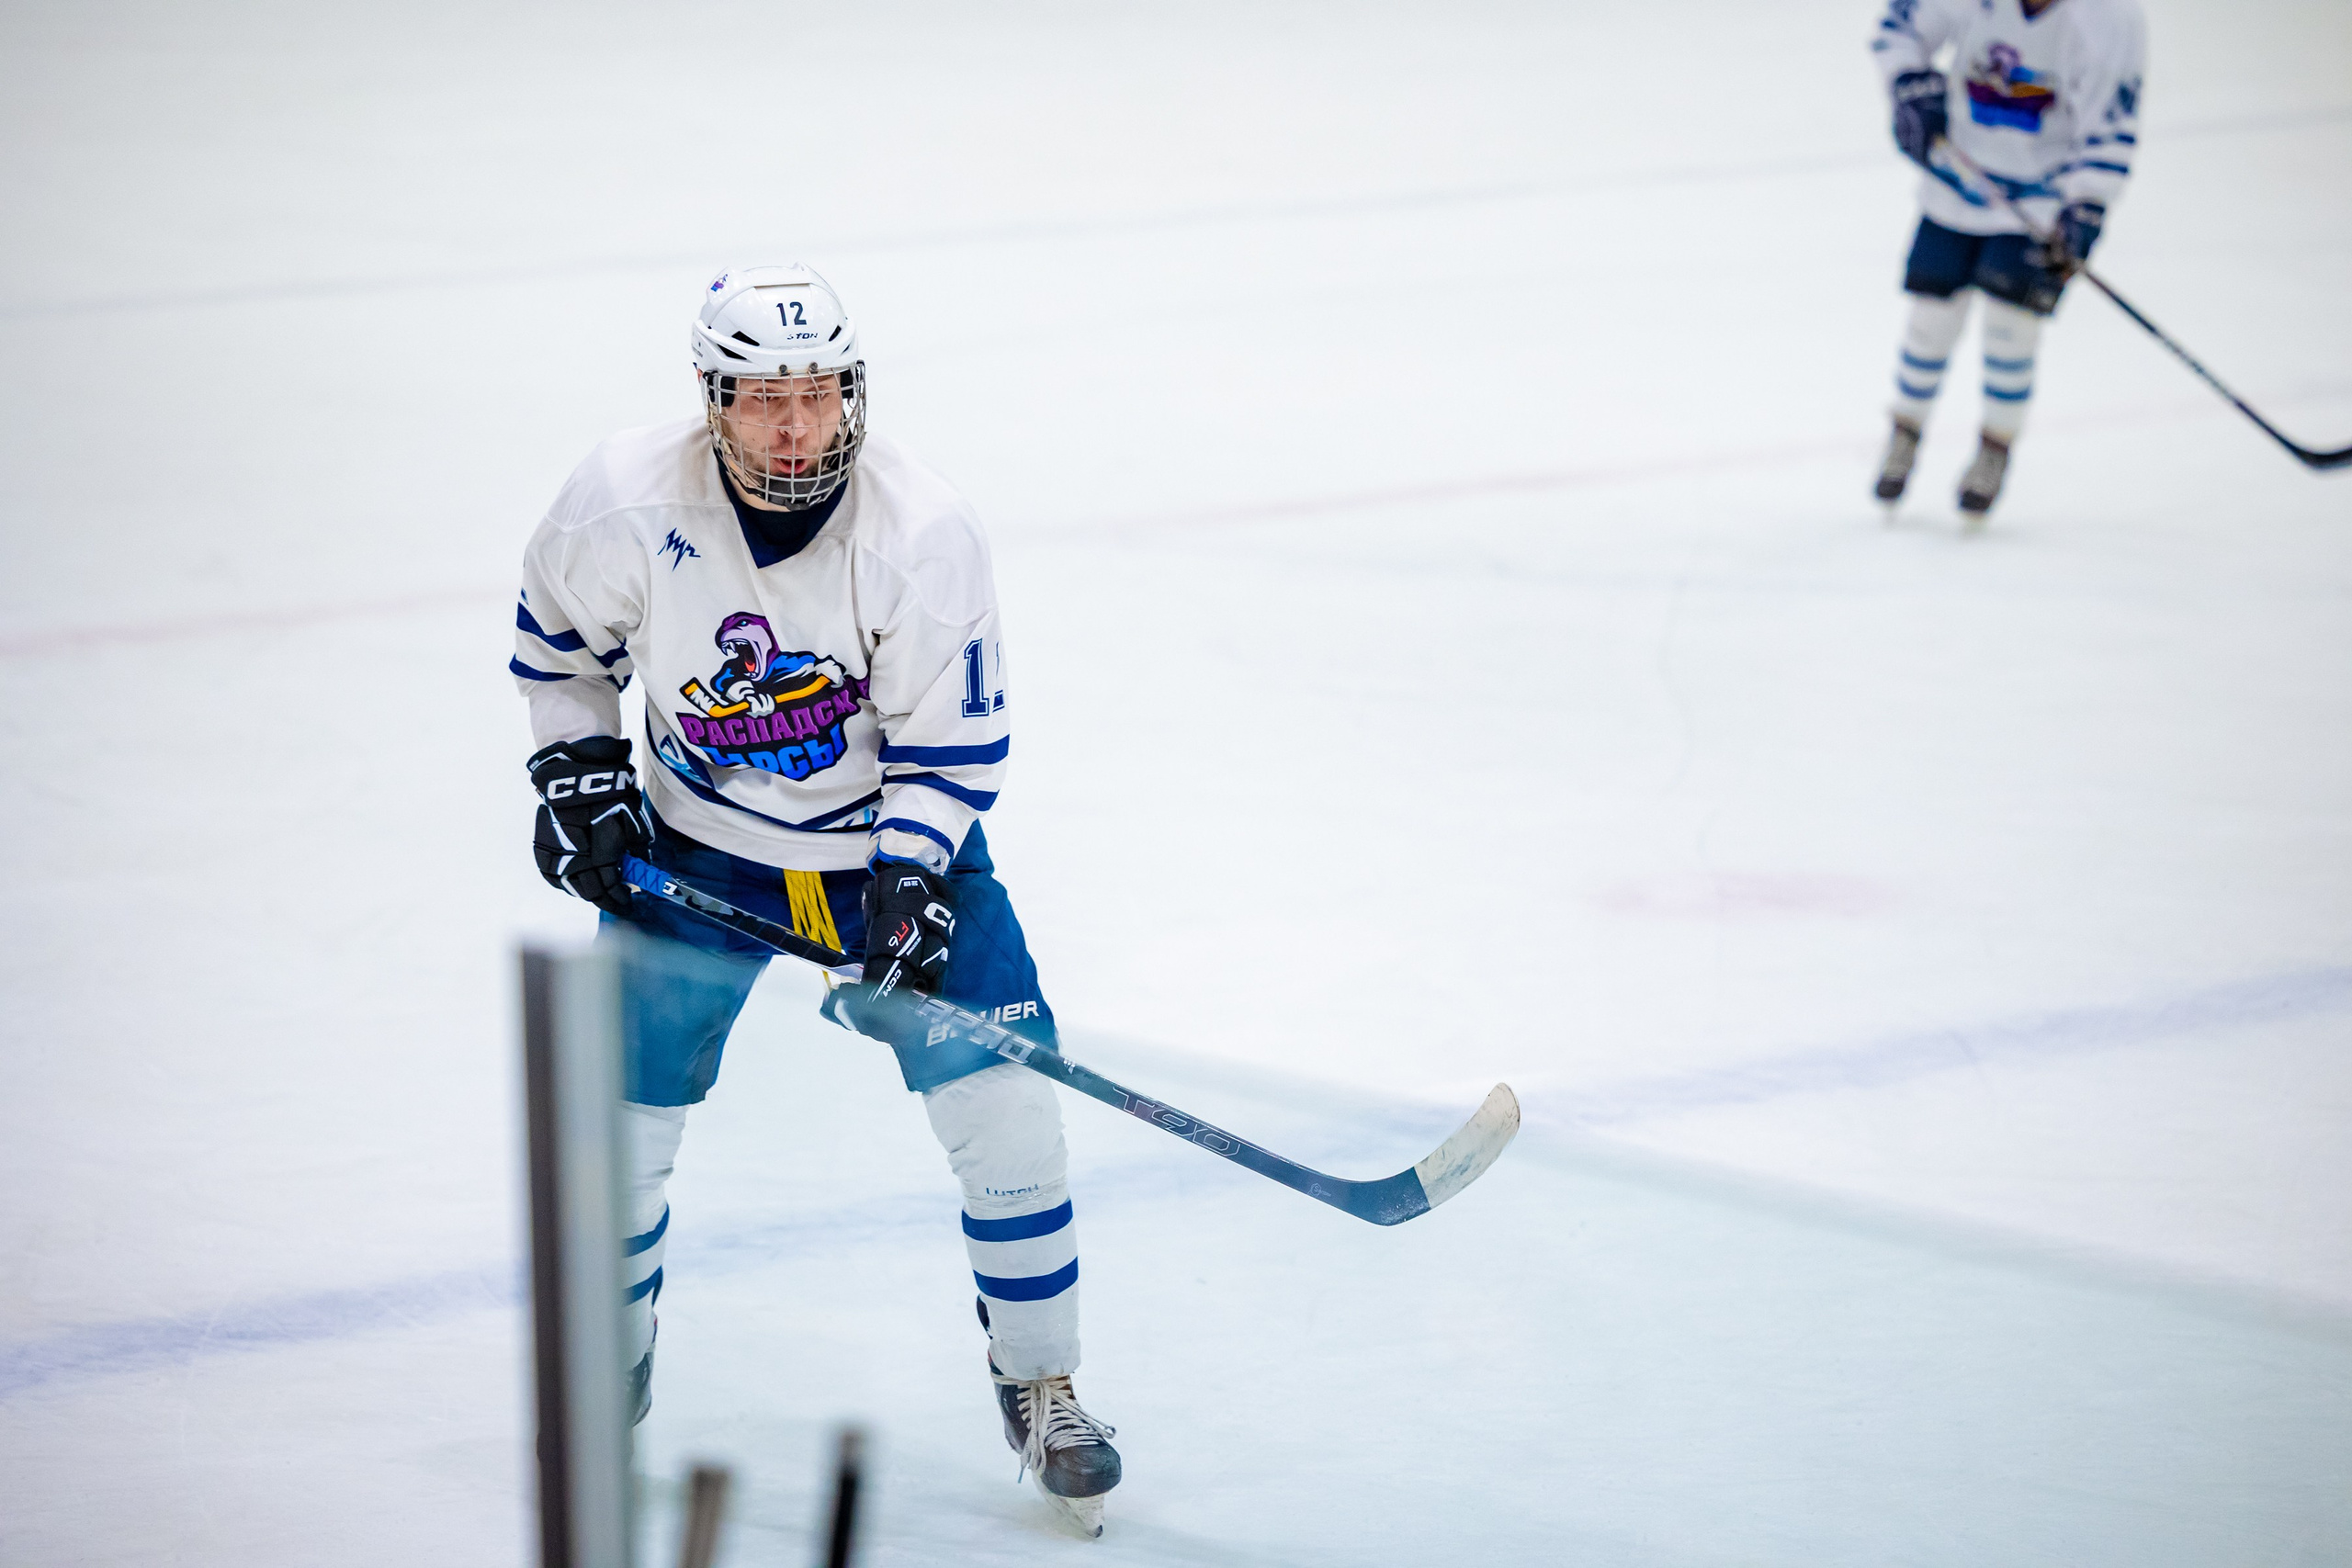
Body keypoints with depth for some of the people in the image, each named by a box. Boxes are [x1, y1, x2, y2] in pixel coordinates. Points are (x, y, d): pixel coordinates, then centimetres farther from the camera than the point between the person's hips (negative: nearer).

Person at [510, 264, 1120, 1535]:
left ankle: (1039, 1389, 10)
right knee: (619, 1113, 0)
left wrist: (909, 884, -26)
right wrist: (577, 773, -5)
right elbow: (559, 637, 2)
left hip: (897, 836, -1)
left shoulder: (925, 533, -24)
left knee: (1003, 1104, -9)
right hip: (696, 844, 1)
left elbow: (956, 740, -16)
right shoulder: (628, 503, -20)